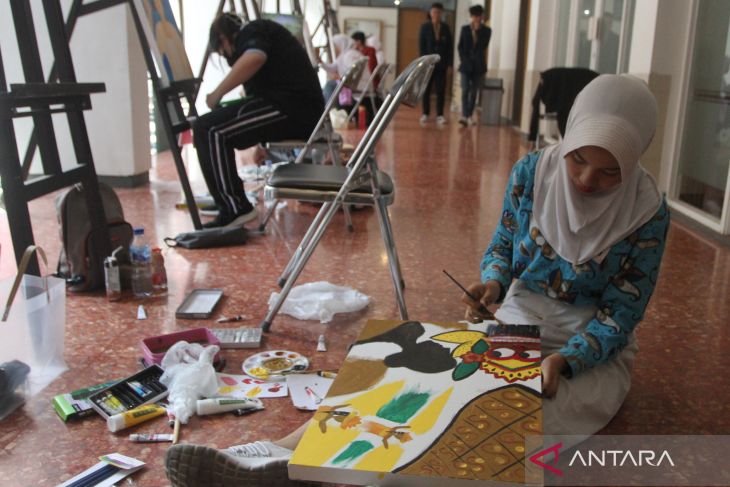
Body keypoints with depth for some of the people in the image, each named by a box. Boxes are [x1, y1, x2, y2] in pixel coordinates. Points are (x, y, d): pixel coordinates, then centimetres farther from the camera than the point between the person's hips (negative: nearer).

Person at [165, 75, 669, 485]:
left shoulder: (647, 210, -14)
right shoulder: (532, 173, -7)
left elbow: (620, 313, -11)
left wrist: (563, 360, -28)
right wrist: (491, 284, -17)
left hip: (593, 349, -3)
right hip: (518, 321, 4)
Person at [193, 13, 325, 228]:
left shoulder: (250, 31, 0)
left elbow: (254, 58, -26)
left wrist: (217, 93, -16)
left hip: (294, 109, -10)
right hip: (299, 110, 10)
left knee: (208, 129, -15)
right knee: (220, 122, 24)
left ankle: (235, 209, -14)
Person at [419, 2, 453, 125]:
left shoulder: (446, 28, 6)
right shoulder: (425, 27, 2)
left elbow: (450, 46, 5)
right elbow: (421, 45, 0)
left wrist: (449, 64, -1)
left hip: (441, 65, 1)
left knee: (441, 91, -2)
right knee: (426, 90, 5)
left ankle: (439, 115, 3)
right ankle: (425, 114, 13)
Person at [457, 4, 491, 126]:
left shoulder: (486, 31, 3)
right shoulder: (465, 29, 7)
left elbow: (483, 46, -9)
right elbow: (460, 46, 7)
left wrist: (477, 31, -10)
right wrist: (463, 59, -4)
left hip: (478, 66, 0)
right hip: (466, 65, 0)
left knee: (473, 92, 5)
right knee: (465, 90, -11)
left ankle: (469, 115, 15)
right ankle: (464, 116, -16)